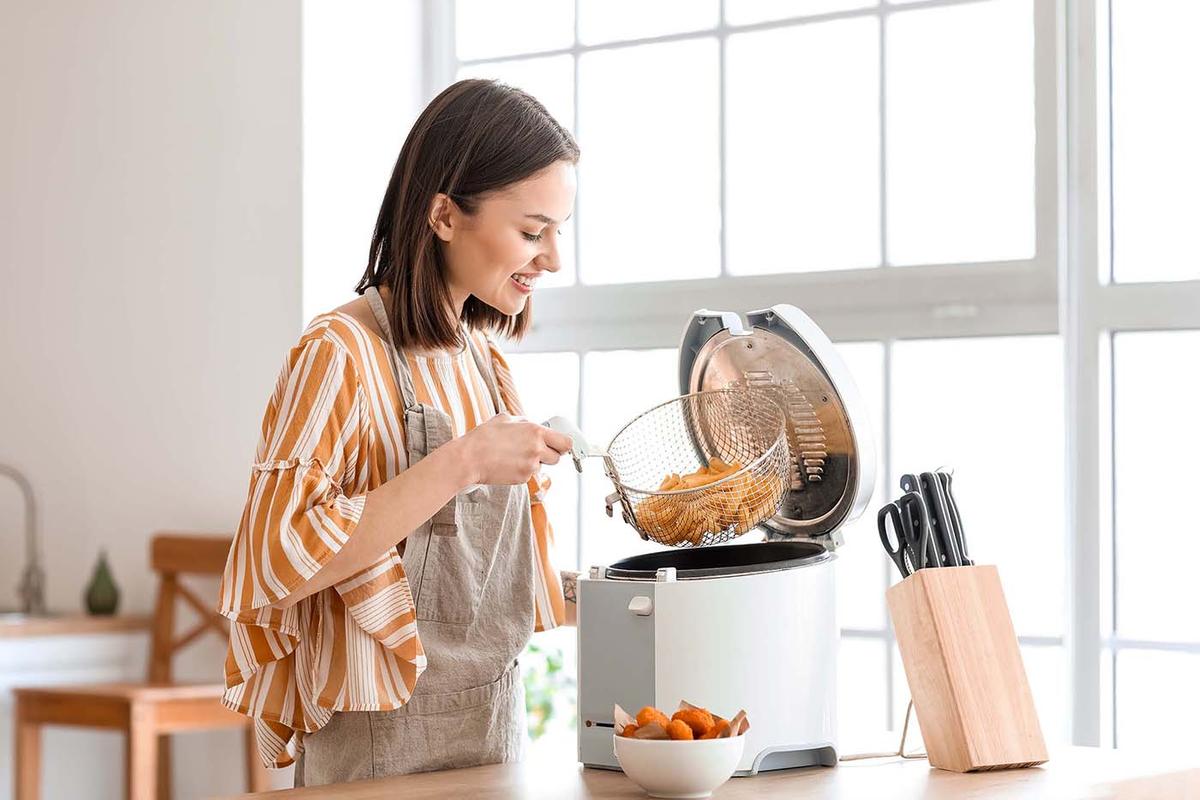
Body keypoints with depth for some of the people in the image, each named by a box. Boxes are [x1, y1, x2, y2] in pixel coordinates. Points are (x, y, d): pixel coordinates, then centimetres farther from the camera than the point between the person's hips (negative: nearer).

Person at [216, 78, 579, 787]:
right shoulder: (342, 353, -15)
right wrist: (462, 462, -25)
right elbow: (278, 561, -24)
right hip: (387, 754, -8)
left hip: (497, 729, 8)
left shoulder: (485, 357, 10)